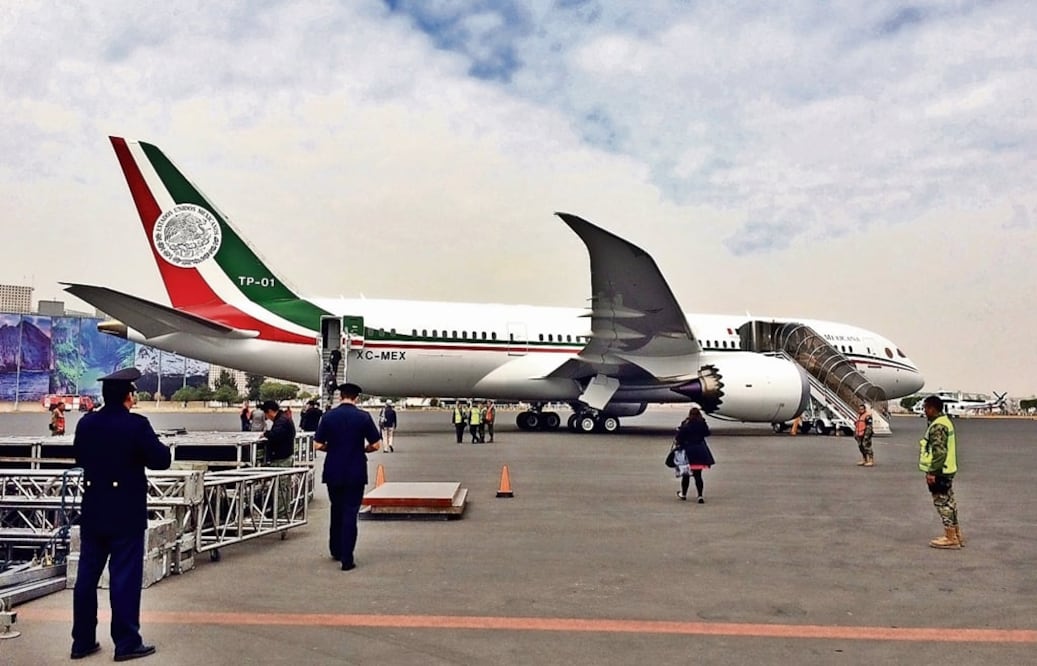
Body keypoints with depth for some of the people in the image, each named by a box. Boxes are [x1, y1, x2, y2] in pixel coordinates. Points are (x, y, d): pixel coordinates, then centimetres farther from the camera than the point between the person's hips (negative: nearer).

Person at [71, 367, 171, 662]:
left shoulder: (86, 423, 2)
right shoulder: (136, 425, -16)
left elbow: (80, 457, 16)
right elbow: (161, 460, -14)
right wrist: (141, 452, 5)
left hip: (92, 511, 6)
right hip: (126, 513, -6)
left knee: (87, 576, 13)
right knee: (125, 577, 1)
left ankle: (83, 641, 21)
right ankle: (126, 643, 7)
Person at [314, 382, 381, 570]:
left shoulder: (328, 416, -3)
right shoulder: (363, 417, -7)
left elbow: (317, 445, -2)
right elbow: (375, 445, -6)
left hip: (333, 472, 2)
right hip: (356, 473, -2)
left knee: (336, 510, 20)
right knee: (350, 513, 2)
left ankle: (336, 551, 32)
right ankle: (347, 559, 0)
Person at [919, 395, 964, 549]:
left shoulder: (937, 427, -21)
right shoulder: (945, 421, 13)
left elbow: (939, 452, -26)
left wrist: (932, 472, -22)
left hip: (939, 472, -11)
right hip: (948, 470, 11)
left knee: (942, 503, -2)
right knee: (949, 502, 17)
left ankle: (951, 538, 4)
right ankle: (956, 535, 26)